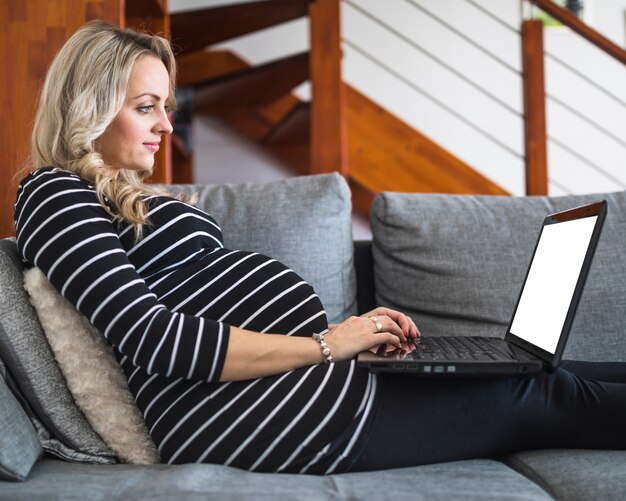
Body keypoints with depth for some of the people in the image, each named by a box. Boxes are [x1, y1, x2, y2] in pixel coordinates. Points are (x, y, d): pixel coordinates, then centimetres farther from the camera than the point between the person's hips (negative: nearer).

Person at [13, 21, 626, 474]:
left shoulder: (131, 197, 23)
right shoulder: (55, 194, -5)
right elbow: (157, 340, -18)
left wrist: (350, 330, 4)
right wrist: (325, 344, -14)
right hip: (238, 411, -9)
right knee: (524, 400, -3)